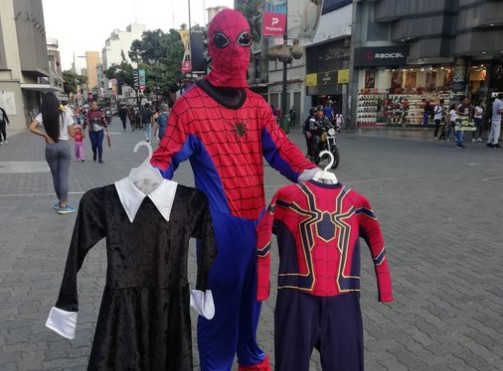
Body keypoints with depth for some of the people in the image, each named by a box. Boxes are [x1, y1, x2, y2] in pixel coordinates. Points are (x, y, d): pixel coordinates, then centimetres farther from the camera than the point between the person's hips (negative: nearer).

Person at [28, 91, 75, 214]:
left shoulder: (43, 115, -3)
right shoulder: (65, 115, -6)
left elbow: (31, 128, -15)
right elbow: (71, 134, -3)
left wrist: (45, 136, -5)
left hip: (50, 147, 2)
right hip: (64, 146, -1)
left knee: (55, 176, 14)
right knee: (63, 176, 0)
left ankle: (61, 202, 26)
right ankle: (63, 205, 1)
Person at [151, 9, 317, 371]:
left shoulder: (258, 105, 9)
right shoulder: (191, 104, -7)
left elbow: (279, 147, 2)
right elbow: (168, 155, -8)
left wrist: (309, 172, -14)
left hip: (255, 215, 6)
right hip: (218, 220, -5)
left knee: (252, 289, 19)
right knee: (221, 293, 5)